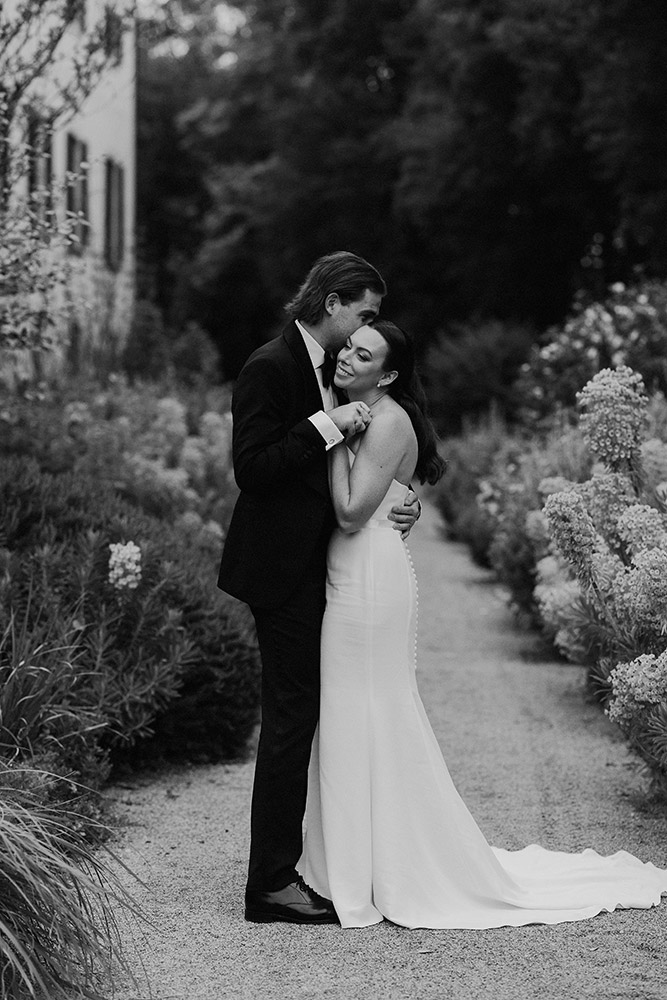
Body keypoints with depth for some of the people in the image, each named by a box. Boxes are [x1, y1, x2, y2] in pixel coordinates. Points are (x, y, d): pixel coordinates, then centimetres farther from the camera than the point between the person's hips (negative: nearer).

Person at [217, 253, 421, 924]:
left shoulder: (326, 371, 16)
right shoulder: (270, 368, -12)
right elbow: (252, 468, -19)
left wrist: (396, 503, 5)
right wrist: (326, 426, -22)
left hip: (315, 563, 9)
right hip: (284, 570, -9)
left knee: (303, 716, 11)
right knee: (290, 716, -7)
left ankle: (284, 863, 19)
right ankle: (271, 884, -2)